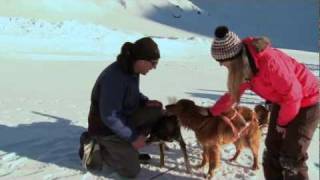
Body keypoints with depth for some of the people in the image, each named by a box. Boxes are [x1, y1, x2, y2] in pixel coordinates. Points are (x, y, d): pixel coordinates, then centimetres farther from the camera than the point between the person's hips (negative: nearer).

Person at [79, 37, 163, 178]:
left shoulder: (132, 70, -5)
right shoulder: (114, 78, -32)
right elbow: (109, 117, -30)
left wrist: (146, 102, -6)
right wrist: (133, 137, -22)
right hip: (106, 127, -8)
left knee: (156, 111, -1)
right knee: (132, 170, -6)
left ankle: (128, 147, 10)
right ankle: (93, 148, 6)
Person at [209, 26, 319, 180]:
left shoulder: (269, 62, -36)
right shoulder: (242, 67, -8)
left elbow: (293, 94, -27)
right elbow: (233, 93, 9)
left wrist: (282, 122, -12)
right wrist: (212, 111, 12)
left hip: (306, 101, -8)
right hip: (283, 101, 8)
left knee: (291, 158, -7)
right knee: (272, 151, 10)